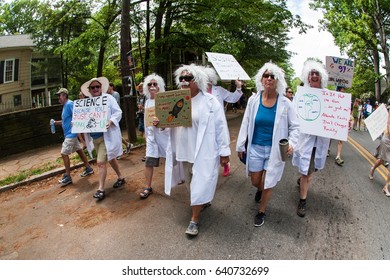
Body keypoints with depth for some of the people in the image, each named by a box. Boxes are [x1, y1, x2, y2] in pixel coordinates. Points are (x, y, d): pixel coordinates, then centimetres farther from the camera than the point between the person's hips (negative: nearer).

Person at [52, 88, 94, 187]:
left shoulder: (70, 104, -15)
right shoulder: (65, 106, 15)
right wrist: (56, 122, 13)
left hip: (71, 133, -10)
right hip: (69, 133, 10)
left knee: (64, 153, -7)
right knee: (79, 150, 15)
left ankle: (67, 177, 0)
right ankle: (88, 168, 25)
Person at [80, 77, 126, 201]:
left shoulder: (108, 98, -4)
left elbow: (118, 112, -8)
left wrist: (111, 121, -25)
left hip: (106, 135, -6)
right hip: (94, 137, 6)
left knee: (101, 162, -10)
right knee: (110, 158, 19)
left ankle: (101, 189, 1)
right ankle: (120, 177, 38)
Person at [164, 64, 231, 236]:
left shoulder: (210, 101, -9)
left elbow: (221, 128, -8)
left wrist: (224, 151, -8)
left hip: (204, 152, -5)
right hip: (184, 151, 6)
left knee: (200, 184, 0)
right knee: (192, 183, 20)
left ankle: (195, 219, 15)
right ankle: (204, 201, 46)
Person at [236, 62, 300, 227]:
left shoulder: (285, 103, -10)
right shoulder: (253, 100, -6)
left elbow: (295, 126, -2)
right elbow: (246, 124, 1)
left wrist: (291, 143, -19)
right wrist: (240, 146, 3)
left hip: (275, 150, -2)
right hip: (255, 148, 2)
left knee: (267, 185, 6)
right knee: (255, 182, 16)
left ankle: (261, 212, 34)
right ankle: (260, 190, 55)